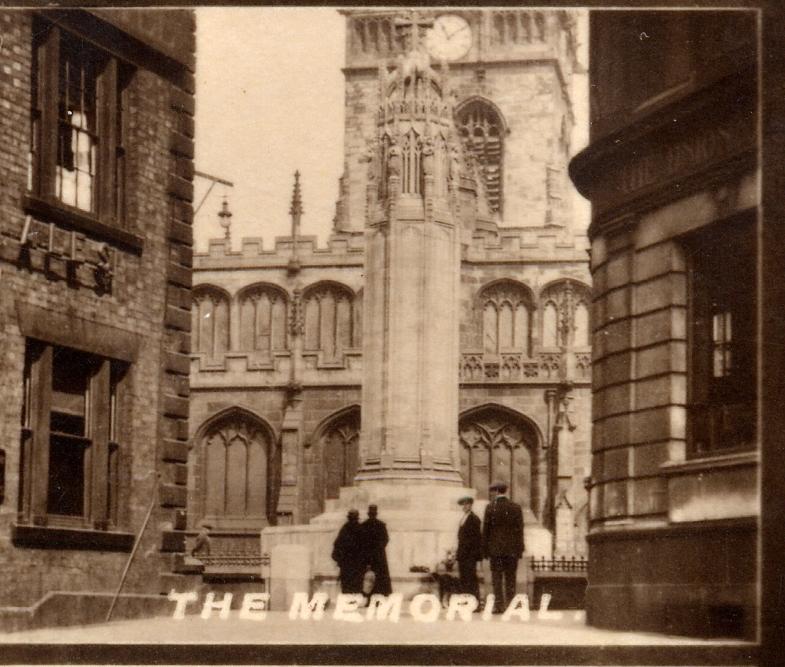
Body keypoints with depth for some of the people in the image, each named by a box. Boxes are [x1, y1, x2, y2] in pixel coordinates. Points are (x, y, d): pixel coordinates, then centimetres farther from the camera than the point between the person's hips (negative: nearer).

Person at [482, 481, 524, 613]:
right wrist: (520, 550, 5)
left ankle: (499, 605, -5)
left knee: (497, 578, 1)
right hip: (512, 549, 2)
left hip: (495, 548, -2)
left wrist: (485, 550, 4)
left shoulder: (490, 508, -4)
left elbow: (485, 530, -2)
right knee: (510, 579, 7)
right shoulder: (516, 508, 2)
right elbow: (520, 530, 1)